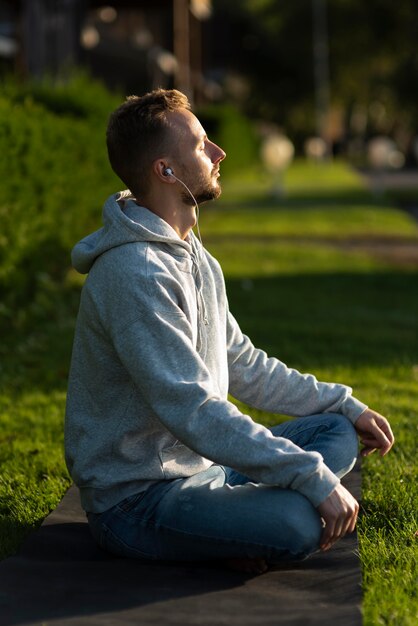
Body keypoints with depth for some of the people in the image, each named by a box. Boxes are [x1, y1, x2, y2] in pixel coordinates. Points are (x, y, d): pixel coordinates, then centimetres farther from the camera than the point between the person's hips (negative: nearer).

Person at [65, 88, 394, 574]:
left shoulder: (196, 259, 11)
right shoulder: (135, 274, -22)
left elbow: (245, 367, 20)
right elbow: (195, 412, -28)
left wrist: (345, 404, 15)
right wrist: (315, 478, -29)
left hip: (202, 467, 10)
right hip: (136, 499, -10)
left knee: (337, 430, 11)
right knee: (298, 522, -32)